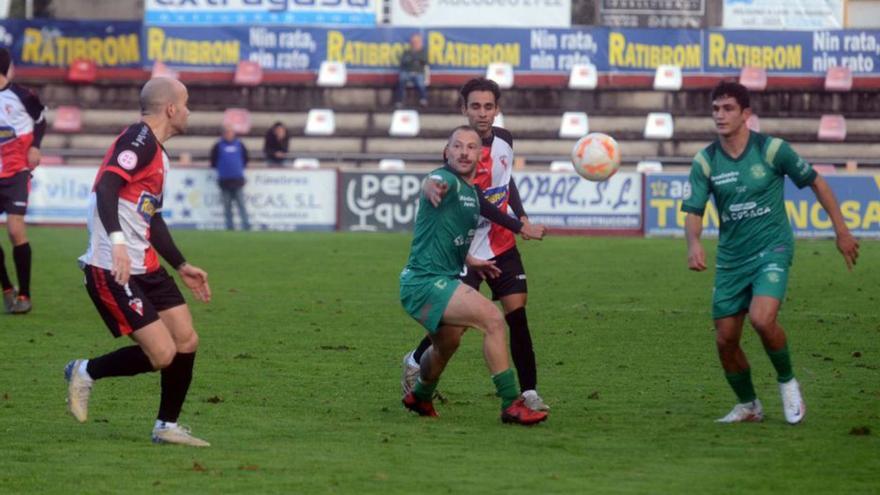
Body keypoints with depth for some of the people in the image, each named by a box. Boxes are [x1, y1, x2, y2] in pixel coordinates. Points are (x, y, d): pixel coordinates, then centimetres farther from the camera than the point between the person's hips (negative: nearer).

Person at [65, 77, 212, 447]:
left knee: (186, 341, 5)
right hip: (113, 271, -10)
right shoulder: (138, 140, -13)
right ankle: (85, 373, 9)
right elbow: (106, 187, -27)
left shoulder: (155, 150, 18)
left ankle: (167, 426, 18)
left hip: (144, 266, 10)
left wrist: (181, 266, 29)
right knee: (163, 354, -12)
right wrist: (117, 241, -39)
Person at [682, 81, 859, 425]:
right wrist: (694, 243, -28)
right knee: (725, 340, 3)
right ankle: (747, 406, 27)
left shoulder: (772, 150, -9)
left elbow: (816, 182, 3)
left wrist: (841, 231, 4)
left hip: (772, 250, -4)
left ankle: (788, 382, 0)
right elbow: (693, 212, -5)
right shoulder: (705, 161, -2)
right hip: (731, 260, 4)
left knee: (762, 319, -27)